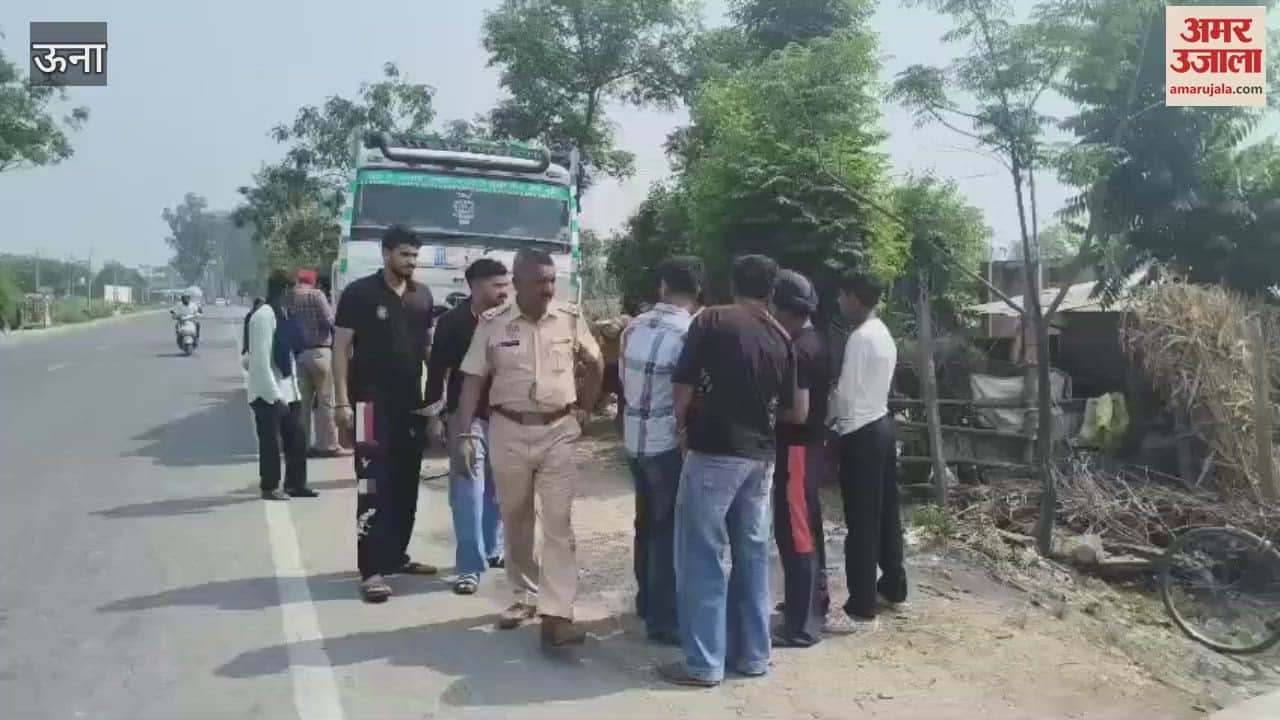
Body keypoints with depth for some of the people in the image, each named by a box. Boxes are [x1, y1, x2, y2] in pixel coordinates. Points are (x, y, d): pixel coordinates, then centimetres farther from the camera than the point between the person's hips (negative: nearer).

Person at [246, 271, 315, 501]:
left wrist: (294, 386, 12)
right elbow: (261, 360, -20)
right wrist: (275, 394, -20)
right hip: (269, 393, -9)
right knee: (271, 442, 2)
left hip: (287, 391, 9)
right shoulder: (263, 316, -17)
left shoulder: (283, 313, 10)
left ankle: (295, 484, 23)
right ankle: (270, 487, 15)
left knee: (296, 439, 12)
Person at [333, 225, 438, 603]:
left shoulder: (423, 296, 9)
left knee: (406, 484, 13)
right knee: (374, 487, -6)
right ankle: (372, 569, -2)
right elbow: (341, 348, -6)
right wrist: (343, 401, -13)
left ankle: (396, 555, 26)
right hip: (372, 402, -6)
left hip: (412, 402, 6)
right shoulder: (359, 293, -5)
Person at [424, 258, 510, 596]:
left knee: (497, 489, 14)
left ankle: (492, 549, 32)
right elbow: (437, 370, -2)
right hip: (466, 416, -3)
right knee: (468, 493, -3)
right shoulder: (453, 321, -5)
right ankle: (470, 566, 3)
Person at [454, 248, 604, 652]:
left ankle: (557, 614, -4)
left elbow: (595, 365, 13)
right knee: (515, 521, 13)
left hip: (558, 431, 0)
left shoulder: (571, 320, -1)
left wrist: (583, 411, 6)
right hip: (508, 430, 1)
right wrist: (464, 435, -9)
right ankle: (525, 597, 30)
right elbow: (473, 380, -3)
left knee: (558, 523, -5)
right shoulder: (492, 324, -4)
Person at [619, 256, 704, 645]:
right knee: (669, 528, 2)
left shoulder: (634, 327, 4)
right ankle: (664, 619, 7)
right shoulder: (689, 333, -16)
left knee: (647, 521, 18)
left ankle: (646, 601, 31)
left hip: (634, 439, 7)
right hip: (668, 442, -7)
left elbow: (623, 382, 11)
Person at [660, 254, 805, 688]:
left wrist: (680, 424, 11)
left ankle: (704, 663, 6)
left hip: (714, 453, -5)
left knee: (702, 556, 1)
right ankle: (752, 655, 21)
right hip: (759, 456, 6)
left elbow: (685, 387, -7)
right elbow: (797, 411, 10)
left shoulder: (711, 321, -6)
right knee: (752, 555, 13)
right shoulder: (782, 339, 8)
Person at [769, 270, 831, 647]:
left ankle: (802, 624, 1)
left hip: (797, 449, -10)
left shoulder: (799, 351, -20)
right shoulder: (812, 342, 11)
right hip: (811, 445, 10)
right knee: (807, 528, 21)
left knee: (794, 533, -5)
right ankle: (814, 600, 35)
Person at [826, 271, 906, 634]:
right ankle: (893, 589, 31)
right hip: (881, 425, 10)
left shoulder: (860, 337, -17)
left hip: (860, 434, -10)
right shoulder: (883, 334, 12)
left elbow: (845, 392, -17)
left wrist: (826, 421, -1)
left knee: (861, 523, -5)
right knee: (885, 513, 18)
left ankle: (860, 611, 2)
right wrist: (839, 415, 12)